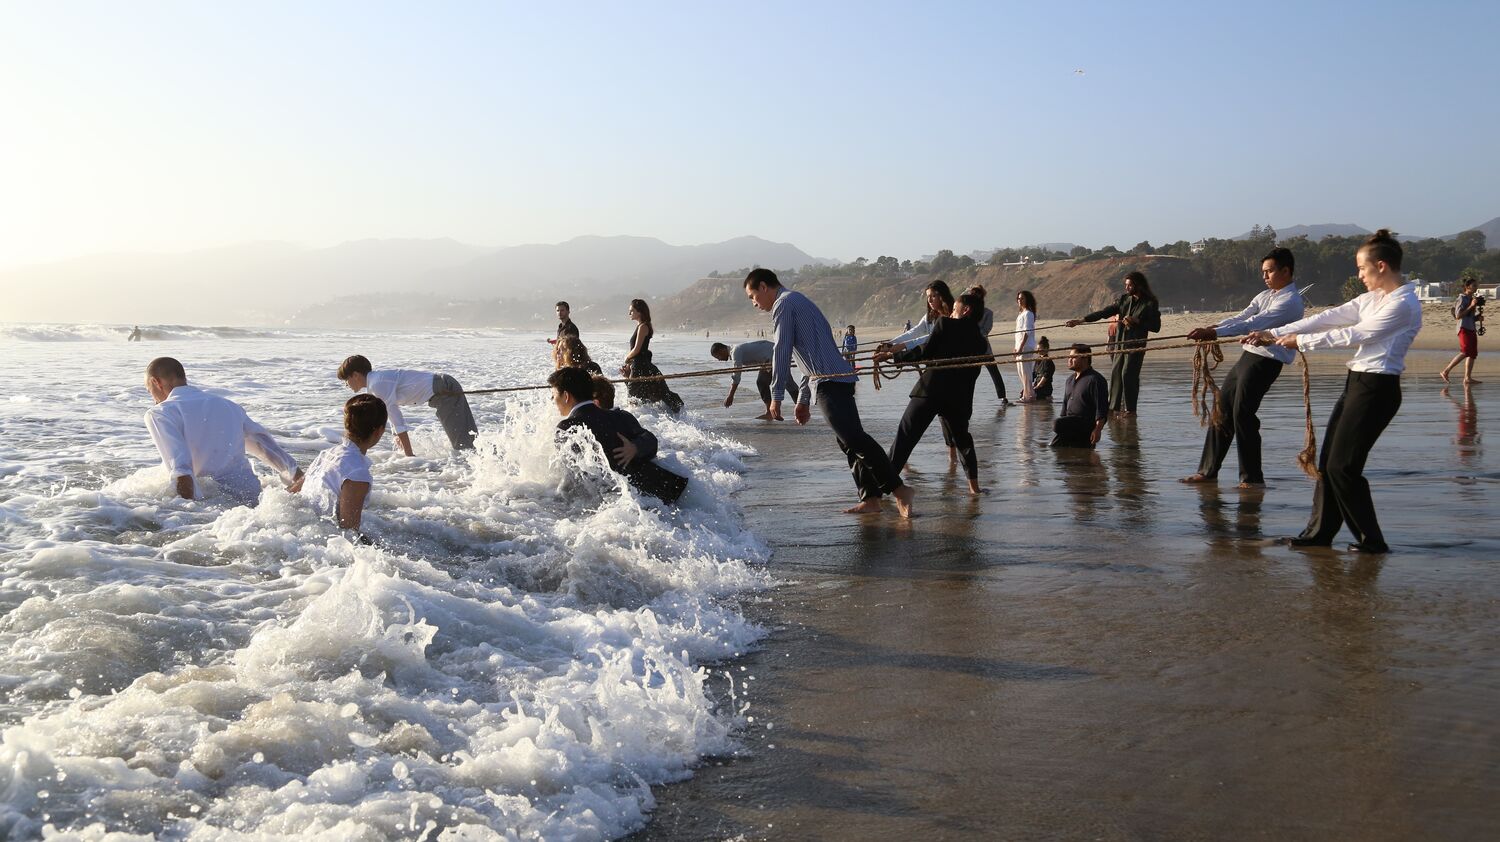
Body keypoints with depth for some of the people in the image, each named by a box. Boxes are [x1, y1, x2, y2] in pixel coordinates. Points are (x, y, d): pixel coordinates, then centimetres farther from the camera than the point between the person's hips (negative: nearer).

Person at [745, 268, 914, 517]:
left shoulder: (783, 303, -1)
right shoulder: (798, 302, 30)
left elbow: (782, 352, -9)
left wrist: (776, 396, -6)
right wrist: (803, 399, 29)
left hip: (829, 381, -10)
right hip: (838, 378, 10)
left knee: (854, 438, -16)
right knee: (850, 440, 9)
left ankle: (899, 489, -22)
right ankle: (870, 498, 9)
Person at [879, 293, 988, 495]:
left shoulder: (945, 323, 2)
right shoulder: (980, 341, 15)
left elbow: (925, 352, -4)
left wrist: (893, 355, 4)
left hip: (931, 389, -4)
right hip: (959, 398, 4)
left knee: (905, 436, 0)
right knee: (962, 438, 22)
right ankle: (974, 485, 17)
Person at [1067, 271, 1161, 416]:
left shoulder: (1150, 304, -4)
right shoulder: (1124, 299, 11)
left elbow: (1156, 326, -6)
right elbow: (1104, 312, 8)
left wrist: (1136, 321, -16)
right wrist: (1082, 320, 1)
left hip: (1136, 345, -6)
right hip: (1120, 343, 6)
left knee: (1128, 374, -11)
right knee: (1115, 374, 4)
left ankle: (1130, 409, -3)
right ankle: (1114, 406, 11)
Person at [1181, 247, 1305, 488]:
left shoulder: (1290, 301, -12)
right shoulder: (1265, 296, 17)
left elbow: (1253, 323, -23)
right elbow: (1241, 317, 5)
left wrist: (1215, 333, -30)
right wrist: (1211, 328, -13)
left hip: (1266, 362, -9)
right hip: (1248, 356, 9)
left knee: (1242, 415, -11)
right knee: (1222, 411, 8)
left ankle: (1252, 478, -1)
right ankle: (1208, 470, 15)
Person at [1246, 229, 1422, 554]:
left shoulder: (1403, 304, -15)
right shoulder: (1372, 299, 13)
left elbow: (1353, 335, -16)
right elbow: (1329, 318, 11)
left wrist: (1301, 341, -10)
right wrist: (1274, 334, 7)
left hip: (1378, 389, -9)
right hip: (1356, 382, 9)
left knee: (1343, 465, -6)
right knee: (1328, 462, 10)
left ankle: (1371, 539, 5)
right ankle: (1320, 531, 19)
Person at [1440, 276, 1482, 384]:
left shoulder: (1473, 298, 18)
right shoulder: (1462, 298, -7)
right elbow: (1458, 315, -15)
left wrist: (1479, 317, 7)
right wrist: (1471, 306, -16)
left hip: (1472, 329, 9)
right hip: (1464, 328, -9)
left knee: (1473, 354, 2)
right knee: (1465, 352, -20)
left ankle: (1468, 378, 2)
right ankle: (1445, 372, -14)